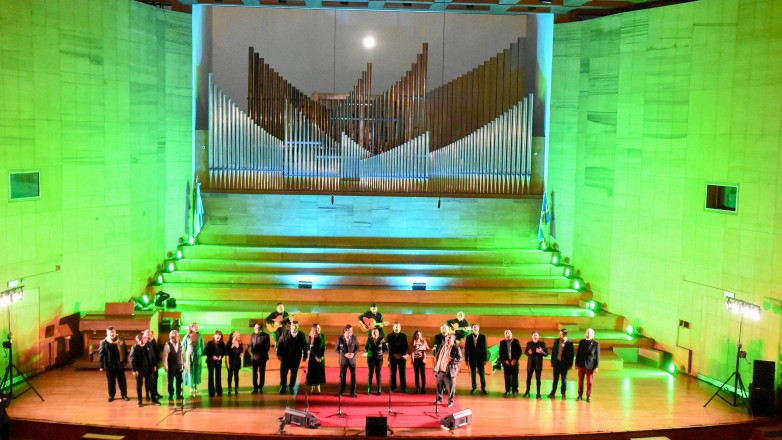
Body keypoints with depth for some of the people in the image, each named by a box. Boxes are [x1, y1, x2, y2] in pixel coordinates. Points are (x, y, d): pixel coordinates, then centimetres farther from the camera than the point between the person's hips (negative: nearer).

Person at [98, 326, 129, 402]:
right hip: (109, 365, -1)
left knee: (122, 381, 9)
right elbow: (100, 355, -6)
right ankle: (111, 395, 28)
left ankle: (124, 394, 23)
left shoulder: (119, 340, -4)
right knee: (111, 381, 12)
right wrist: (101, 366, -8)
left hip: (119, 365, 1)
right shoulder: (103, 342, -7)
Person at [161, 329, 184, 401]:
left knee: (179, 380, 10)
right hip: (171, 366, -4)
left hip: (179, 365, 4)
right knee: (171, 381, 6)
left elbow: (182, 354, 6)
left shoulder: (180, 344, 0)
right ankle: (171, 395, 19)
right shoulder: (167, 345, -13)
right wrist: (165, 366, -12)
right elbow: (165, 356, -11)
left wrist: (183, 364, 7)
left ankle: (178, 394, 23)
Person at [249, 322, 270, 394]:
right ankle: (255, 388, 3)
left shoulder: (265, 336, -3)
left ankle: (261, 387, 13)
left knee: (262, 372, 4)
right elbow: (250, 346, 7)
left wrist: (260, 354, -11)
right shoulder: (253, 336, 6)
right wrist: (254, 354, -8)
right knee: (254, 372, -1)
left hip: (262, 357, -2)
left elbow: (267, 346, -4)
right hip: (254, 357, 2)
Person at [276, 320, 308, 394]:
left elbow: (305, 346, 4)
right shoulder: (285, 334, -4)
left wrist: (305, 356, 3)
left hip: (296, 358, 0)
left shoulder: (301, 335, -2)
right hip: (285, 357, 0)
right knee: (283, 373, 3)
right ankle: (282, 387, 17)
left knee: (294, 374, 8)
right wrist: (279, 354, -5)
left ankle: (291, 387, 21)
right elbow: (279, 344, -1)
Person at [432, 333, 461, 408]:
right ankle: (439, 399, 30)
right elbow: (437, 356, 18)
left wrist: (452, 359, -26)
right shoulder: (441, 346, 12)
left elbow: (460, 359, -11)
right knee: (439, 385, 14)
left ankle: (450, 401, 14)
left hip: (449, 371, -5)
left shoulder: (456, 348, -6)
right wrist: (435, 367, 9)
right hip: (440, 370, 5)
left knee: (450, 387, 1)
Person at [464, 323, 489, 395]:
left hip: (480, 358, -1)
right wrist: (466, 359, -2)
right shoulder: (468, 337, 1)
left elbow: (485, 348, -1)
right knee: (473, 373, 6)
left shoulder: (483, 337, -1)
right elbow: (466, 349, 2)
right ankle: (474, 387, 17)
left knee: (482, 373, 2)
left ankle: (483, 388, 13)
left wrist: (485, 359, -5)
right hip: (472, 358, 1)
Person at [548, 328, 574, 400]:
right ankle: (553, 393, 15)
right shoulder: (556, 341, 3)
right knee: (555, 378, 9)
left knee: (564, 379, 6)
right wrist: (552, 361, 6)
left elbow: (571, 354, -6)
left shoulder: (569, 343, -8)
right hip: (556, 362, 3)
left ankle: (563, 394, 14)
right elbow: (553, 351, 8)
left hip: (564, 363, -3)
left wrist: (570, 364, -6)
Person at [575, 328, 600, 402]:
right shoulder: (581, 342, 2)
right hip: (581, 365, 3)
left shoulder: (596, 344, -7)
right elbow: (578, 353, 8)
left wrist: (596, 367, -7)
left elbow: (597, 356, -5)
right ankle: (580, 395, 21)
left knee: (589, 382, 4)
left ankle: (588, 396, 17)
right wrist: (576, 363, 6)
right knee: (580, 381, 9)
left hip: (590, 366, -3)